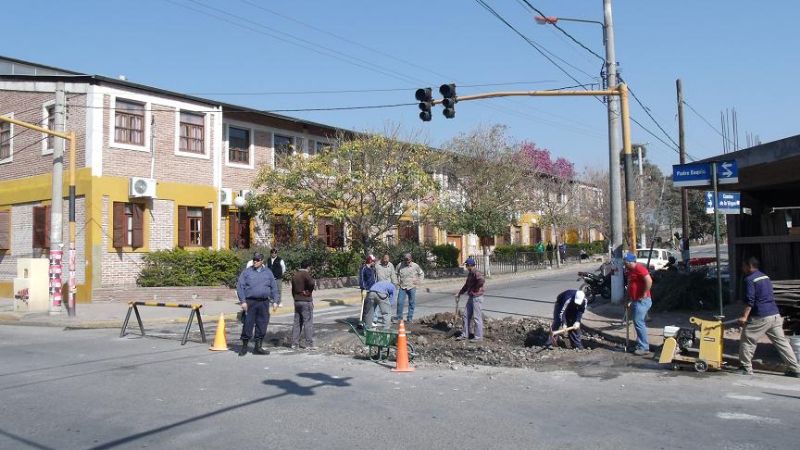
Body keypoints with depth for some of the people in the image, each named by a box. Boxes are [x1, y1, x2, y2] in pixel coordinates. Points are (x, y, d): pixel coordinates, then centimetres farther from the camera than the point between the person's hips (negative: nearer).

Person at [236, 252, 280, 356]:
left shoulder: (268, 273, 12)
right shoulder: (246, 272, 3)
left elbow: (274, 288, 13)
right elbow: (240, 287, -1)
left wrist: (275, 301, 4)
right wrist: (243, 301, -10)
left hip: (264, 303, 3)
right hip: (250, 302, -3)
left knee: (262, 325, 5)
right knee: (248, 324, -3)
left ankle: (257, 347, 16)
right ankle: (244, 347, 9)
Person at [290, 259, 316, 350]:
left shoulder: (295, 275, 12)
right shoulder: (306, 274, -12)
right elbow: (311, 283, -31)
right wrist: (309, 291, -12)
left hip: (297, 301, 7)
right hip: (306, 301, -7)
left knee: (297, 322, 12)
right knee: (308, 323, -3)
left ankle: (294, 343, 13)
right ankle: (309, 344, -3)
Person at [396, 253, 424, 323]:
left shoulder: (415, 266, -2)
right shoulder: (400, 266, 0)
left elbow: (421, 274, 12)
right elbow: (397, 274, 17)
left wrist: (418, 281, 2)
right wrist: (398, 281, 7)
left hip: (412, 287, 0)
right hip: (402, 287, 0)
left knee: (412, 303, 3)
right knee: (400, 302, -5)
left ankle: (410, 318, 13)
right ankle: (399, 318, 7)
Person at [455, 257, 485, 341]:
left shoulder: (476, 273, -17)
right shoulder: (470, 274, 14)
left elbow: (482, 280, -37)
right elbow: (466, 285, 26)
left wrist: (475, 289, -23)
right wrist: (459, 294, 25)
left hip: (477, 297, -10)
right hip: (471, 297, 10)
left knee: (477, 317, -3)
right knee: (466, 315, 13)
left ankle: (478, 337, 6)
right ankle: (465, 334, 21)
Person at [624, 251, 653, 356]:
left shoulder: (639, 268, -15)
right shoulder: (630, 271, 15)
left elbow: (649, 281, -27)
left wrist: (644, 294, -20)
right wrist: (629, 300, 18)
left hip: (642, 301, -10)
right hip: (635, 301, 10)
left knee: (638, 322, -11)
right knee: (637, 322, 13)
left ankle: (644, 348, -7)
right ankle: (640, 345, 20)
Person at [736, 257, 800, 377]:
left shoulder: (750, 279, -10)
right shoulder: (765, 277, 17)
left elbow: (749, 300, -17)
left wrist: (744, 316, -16)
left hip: (760, 317, -8)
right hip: (775, 314, 8)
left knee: (747, 340, 1)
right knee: (781, 341, 9)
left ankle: (746, 368, 4)